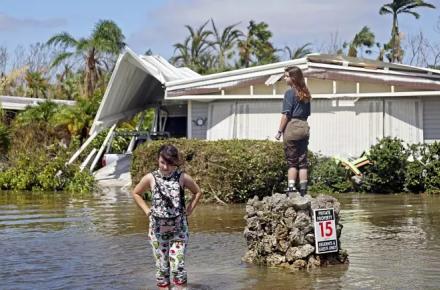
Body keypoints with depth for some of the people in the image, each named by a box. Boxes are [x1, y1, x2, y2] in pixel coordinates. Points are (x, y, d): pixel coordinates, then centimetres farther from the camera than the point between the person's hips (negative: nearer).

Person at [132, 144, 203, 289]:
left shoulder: (182, 177, -7)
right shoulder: (151, 178, -5)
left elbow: (198, 192, 9)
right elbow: (136, 193, 12)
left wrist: (189, 210, 1)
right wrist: (147, 210, 3)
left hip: (179, 230, -1)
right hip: (158, 230, 1)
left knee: (178, 267, -8)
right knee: (162, 267, 7)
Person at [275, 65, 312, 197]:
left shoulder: (290, 93, -9)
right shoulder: (306, 93, 12)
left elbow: (286, 114, -11)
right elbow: (307, 114, 14)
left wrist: (279, 131, -7)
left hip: (292, 127, -6)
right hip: (304, 127, 6)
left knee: (292, 161, -2)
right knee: (303, 160, 7)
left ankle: (291, 187, -7)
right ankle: (303, 190, 8)